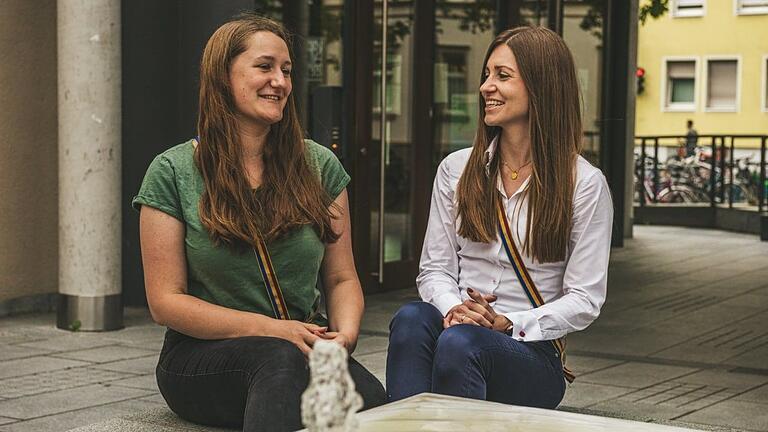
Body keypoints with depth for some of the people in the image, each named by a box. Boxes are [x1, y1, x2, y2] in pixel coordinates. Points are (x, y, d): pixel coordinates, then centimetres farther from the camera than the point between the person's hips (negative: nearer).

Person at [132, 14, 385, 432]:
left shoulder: (319, 165, 9)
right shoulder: (172, 173, 0)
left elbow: (342, 279, 12)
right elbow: (166, 302, -3)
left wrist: (345, 334, -12)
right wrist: (268, 329, -15)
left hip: (304, 349, 3)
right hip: (200, 358, -3)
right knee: (279, 357, -39)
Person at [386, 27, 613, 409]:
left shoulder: (585, 184, -1)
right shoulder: (456, 169, 11)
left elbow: (585, 300, -3)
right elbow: (434, 268, 9)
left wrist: (509, 324, -16)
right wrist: (453, 308, -14)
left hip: (534, 353, -3)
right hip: (460, 325, 3)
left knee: (459, 342, -36)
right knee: (411, 318, -33)